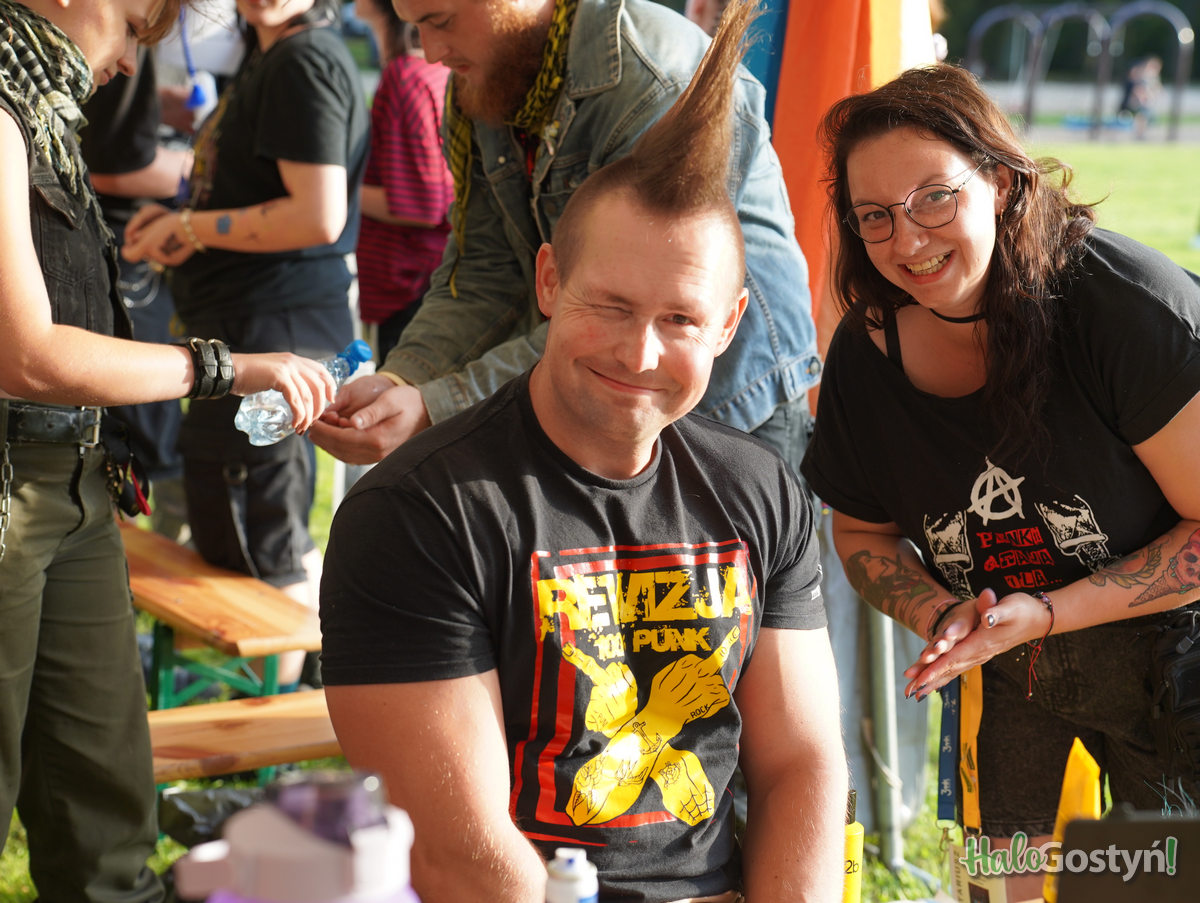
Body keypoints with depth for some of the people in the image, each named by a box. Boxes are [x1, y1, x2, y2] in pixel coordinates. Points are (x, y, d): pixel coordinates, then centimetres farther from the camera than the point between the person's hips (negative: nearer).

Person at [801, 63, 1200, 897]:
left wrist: (1045, 613, -25)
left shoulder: (1128, 303, -25)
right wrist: (940, 617, -12)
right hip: (1010, 683, 4)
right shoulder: (868, 355, -9)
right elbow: (864, 531, 8)